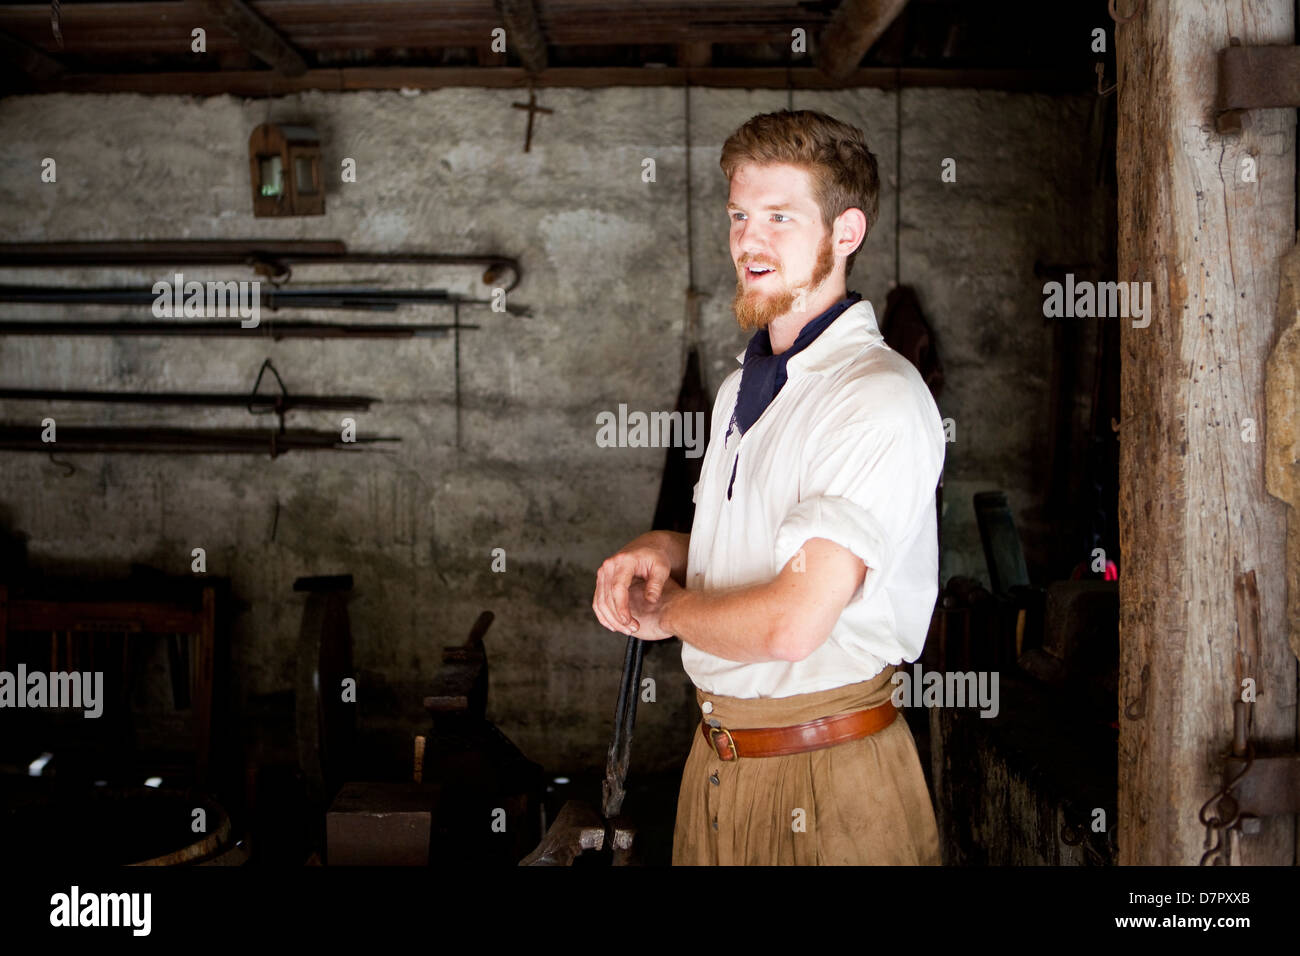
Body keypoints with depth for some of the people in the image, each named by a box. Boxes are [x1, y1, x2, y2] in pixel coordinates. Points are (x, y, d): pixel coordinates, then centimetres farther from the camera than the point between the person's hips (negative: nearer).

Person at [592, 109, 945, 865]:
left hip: (826, 779, -8)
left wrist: (666, 611, -8)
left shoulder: (882, 400, -20)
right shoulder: (743, 386, 11)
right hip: (716, 761, 8)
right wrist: (664, 551, 2)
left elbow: (792, 621, -27)